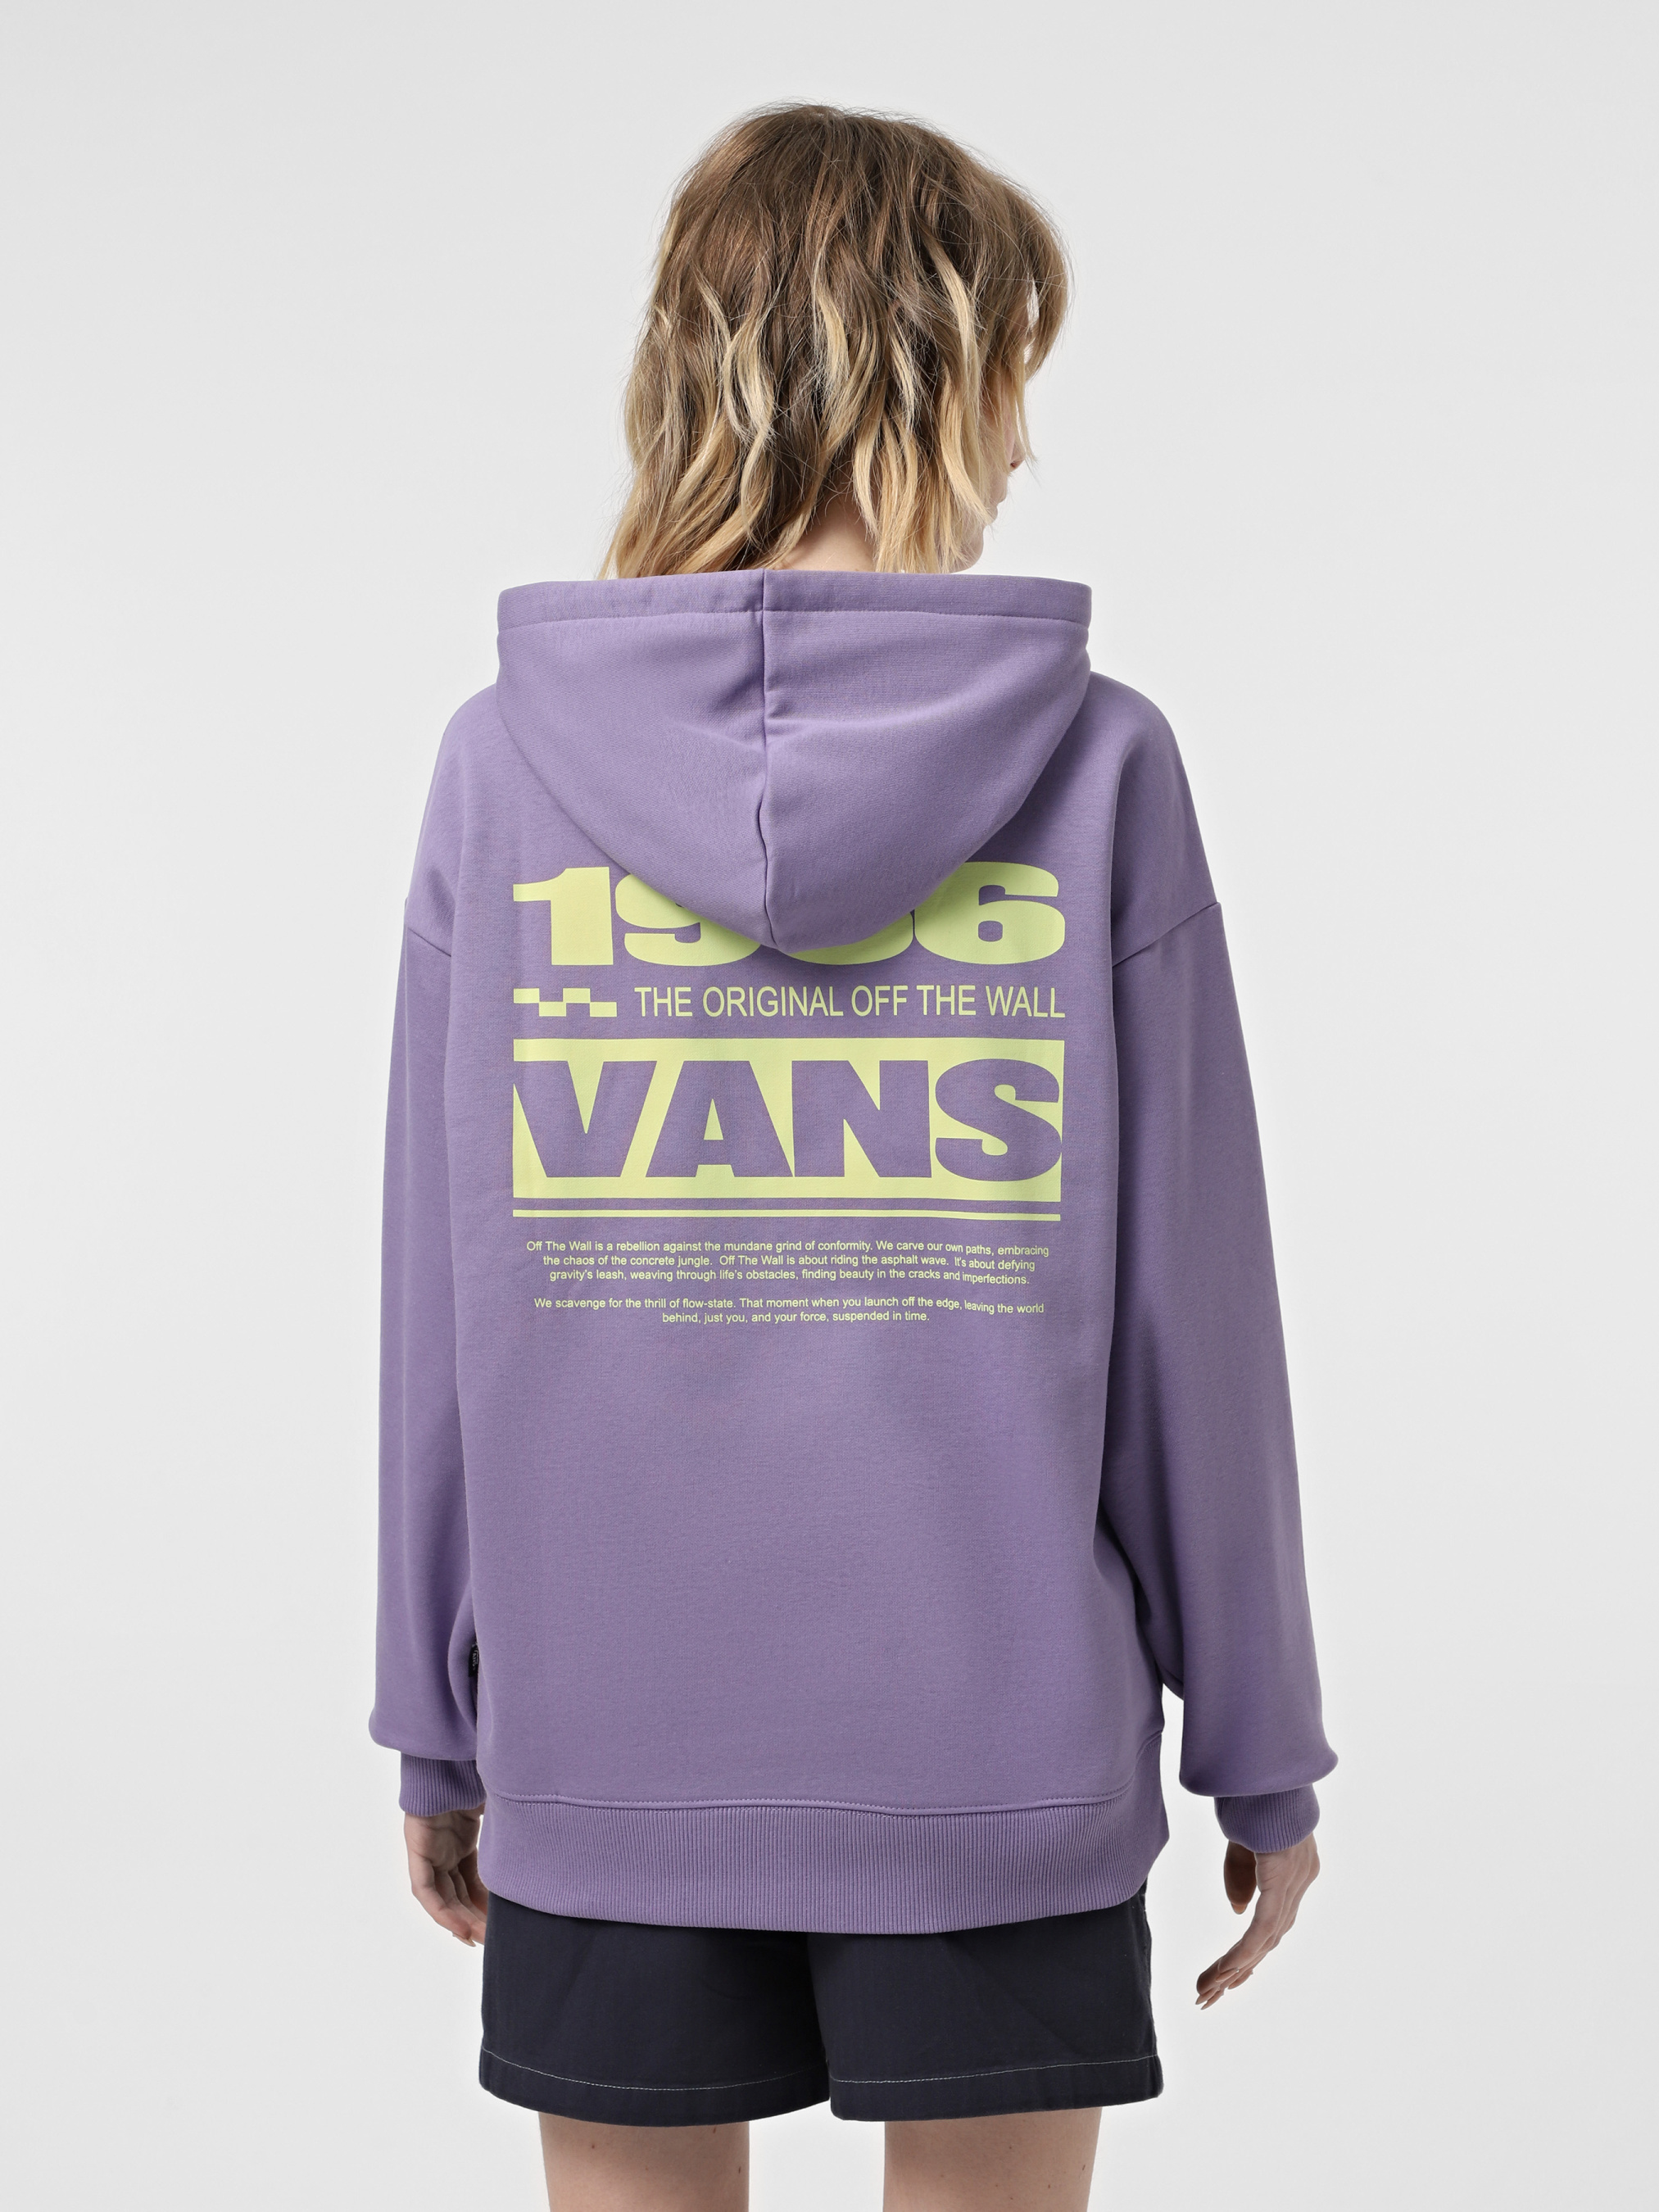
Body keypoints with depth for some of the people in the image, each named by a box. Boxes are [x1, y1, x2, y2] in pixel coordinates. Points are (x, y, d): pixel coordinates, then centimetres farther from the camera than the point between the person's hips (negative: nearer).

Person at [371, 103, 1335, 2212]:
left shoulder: (502, 760, -4)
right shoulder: (1097, 766, -8)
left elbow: (438, 1286, -1)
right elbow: (1190, 1298, -6)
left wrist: (436, 1717, 10)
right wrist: (1260, 1742, 5)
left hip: (604, 1742, 2)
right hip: (1004, 1748, -1)